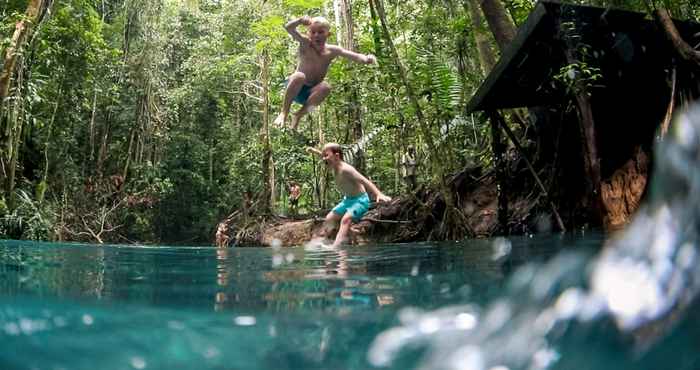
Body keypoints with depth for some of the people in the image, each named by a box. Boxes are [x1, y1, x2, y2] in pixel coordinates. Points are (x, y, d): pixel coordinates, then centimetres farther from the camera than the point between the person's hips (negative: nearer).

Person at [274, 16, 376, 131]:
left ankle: (299, 115, -11)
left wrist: (366, 59, -36)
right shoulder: (306, 44, -10)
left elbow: (355, 56, -14)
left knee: (325, 87, -30)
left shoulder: (332, 50, -5)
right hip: (295, 89, -2)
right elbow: (288, 28, -24)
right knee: (299, 76, -34)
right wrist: (300, 20, -45)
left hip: (310, 93, 2)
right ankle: (284, 113, -20)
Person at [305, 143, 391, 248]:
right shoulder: (334, 166, -3)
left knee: (346, 219, -32)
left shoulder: (345, 169, -28)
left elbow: (365, 181, -36)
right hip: (347, 200, 10)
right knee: (329, 218, 14)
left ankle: (335, 247, -40)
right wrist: (315, 151, 25)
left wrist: (379, 194, -48)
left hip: (360, 200, -10)